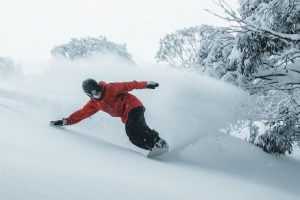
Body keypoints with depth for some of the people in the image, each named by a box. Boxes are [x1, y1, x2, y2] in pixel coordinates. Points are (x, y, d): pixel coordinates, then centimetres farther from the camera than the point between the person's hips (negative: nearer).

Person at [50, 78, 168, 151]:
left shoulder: (110, 89, -9)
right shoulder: (94, 103, 12)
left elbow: (127, 86, -13)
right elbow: (81, 113, 13)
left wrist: (145, 84, -19)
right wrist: (65, 121, 7)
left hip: (133, 106, -7)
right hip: (126, 116, 7)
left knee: (137, 128, -30)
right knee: (133, 137, -15)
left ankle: (159, 142, -28)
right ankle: (153, 147, -16)